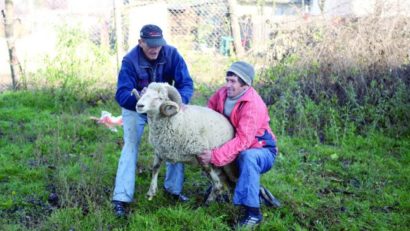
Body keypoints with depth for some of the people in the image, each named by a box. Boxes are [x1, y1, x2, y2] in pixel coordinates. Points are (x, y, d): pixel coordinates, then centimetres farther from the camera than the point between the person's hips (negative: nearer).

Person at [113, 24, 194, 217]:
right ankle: (121, 198, -13)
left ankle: (173, 188, 12)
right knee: (131, 146, -14)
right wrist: (139, 98, -55)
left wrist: (181, 100, -47)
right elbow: (122, 95, -34)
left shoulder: (172, 54, -23)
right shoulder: (130, 61, -29)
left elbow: (186, 82, -25)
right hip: (135, 107, -3)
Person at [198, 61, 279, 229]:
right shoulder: (222, 93, -8)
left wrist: (214, 156, -40)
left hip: (261, 152, -8)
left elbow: (243, 141, -36)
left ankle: (253, 211, -29)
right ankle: (257, 191, 7)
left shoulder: (253, 105, -29)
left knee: (247, 156, -38)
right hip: (237, 152, 8)